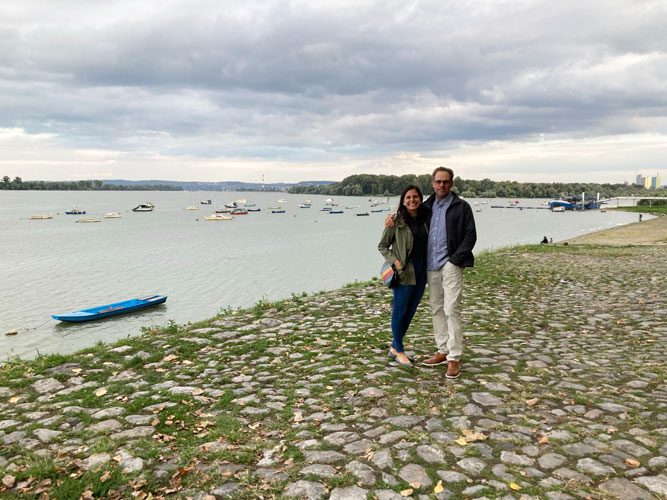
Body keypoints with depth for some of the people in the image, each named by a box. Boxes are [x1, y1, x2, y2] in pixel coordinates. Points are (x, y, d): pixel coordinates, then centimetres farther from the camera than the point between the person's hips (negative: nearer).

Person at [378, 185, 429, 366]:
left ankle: (395, 346, 27)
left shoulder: (425, 219, 6)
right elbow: (382, 246, -2)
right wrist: (394, 261, -14)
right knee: (400, 310, 2)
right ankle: (399, 350, 17)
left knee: (411, 310, 12)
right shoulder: (396, 221, -8)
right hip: (404, 272, -6)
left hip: (421, 271, 6)